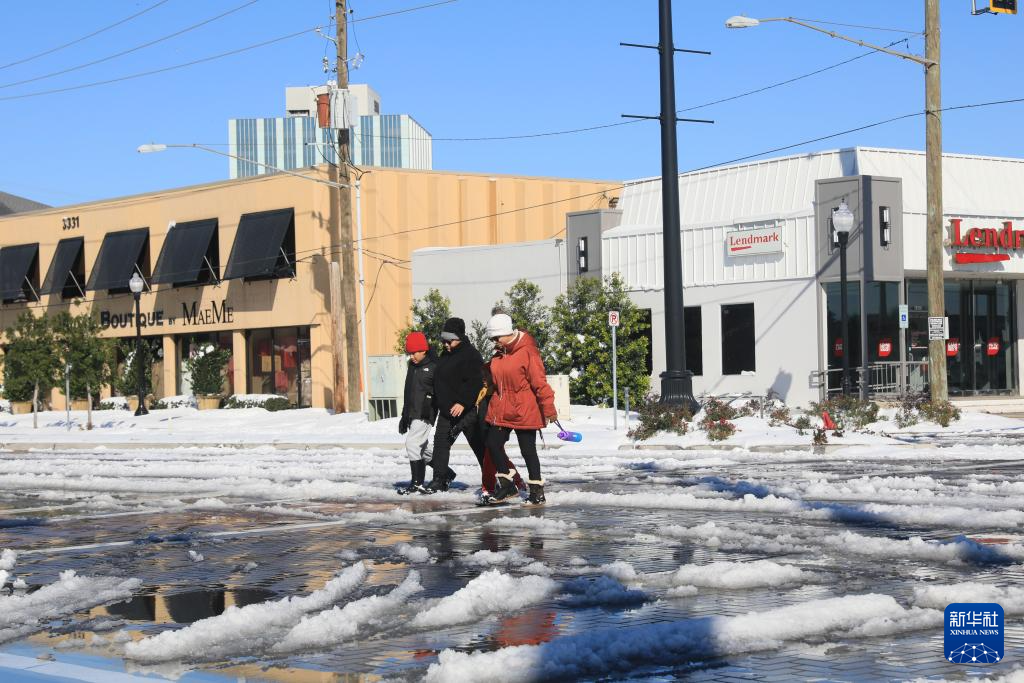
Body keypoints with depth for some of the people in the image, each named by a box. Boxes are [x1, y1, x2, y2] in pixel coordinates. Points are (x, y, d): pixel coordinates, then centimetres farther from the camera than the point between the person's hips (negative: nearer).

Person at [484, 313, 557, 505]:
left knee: (528, 451, 0)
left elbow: (539, 382, -16)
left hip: (524, 412, -7)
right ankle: (506, 485, 21)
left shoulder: (527, 351, -14)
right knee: (493, 445, 5)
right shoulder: (499, 353, 8)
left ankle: (537, 491, 12)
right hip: (500, 410, 7)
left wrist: (549, 409, -17)